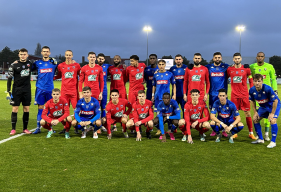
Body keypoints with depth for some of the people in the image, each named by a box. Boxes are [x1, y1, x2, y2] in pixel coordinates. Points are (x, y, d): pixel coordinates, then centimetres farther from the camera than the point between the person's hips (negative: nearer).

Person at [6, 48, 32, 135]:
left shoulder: (30, 63, 6)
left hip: (27, 90, 3)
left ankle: (25, 129, 13)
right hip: (16, 90, -2)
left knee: (26, 109, 4)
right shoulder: (14, 65, -2)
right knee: (15, 109, -2)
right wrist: (8, 91, -8)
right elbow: (9, 78, -1)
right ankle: (13, 129, 5)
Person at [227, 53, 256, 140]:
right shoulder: (229, 69, 3)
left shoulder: (246, 68, 1)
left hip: (244, 95, -1)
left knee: (248, 113, 2)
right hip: (234, 95, 1)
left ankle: (251, 133, 11)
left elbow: (251, 80, 7)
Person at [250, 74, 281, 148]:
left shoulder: (268, 89, -33)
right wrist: (255, 112, -2)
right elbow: (252, 101, 2)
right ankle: (260, 139, 17)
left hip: (274, 105, -6)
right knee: (255, 119, 2)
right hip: (263, 106, 6)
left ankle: (273, 142, -10)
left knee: (273, 120, -23)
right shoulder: (252, 90, -17)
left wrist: (272, 113, -22)